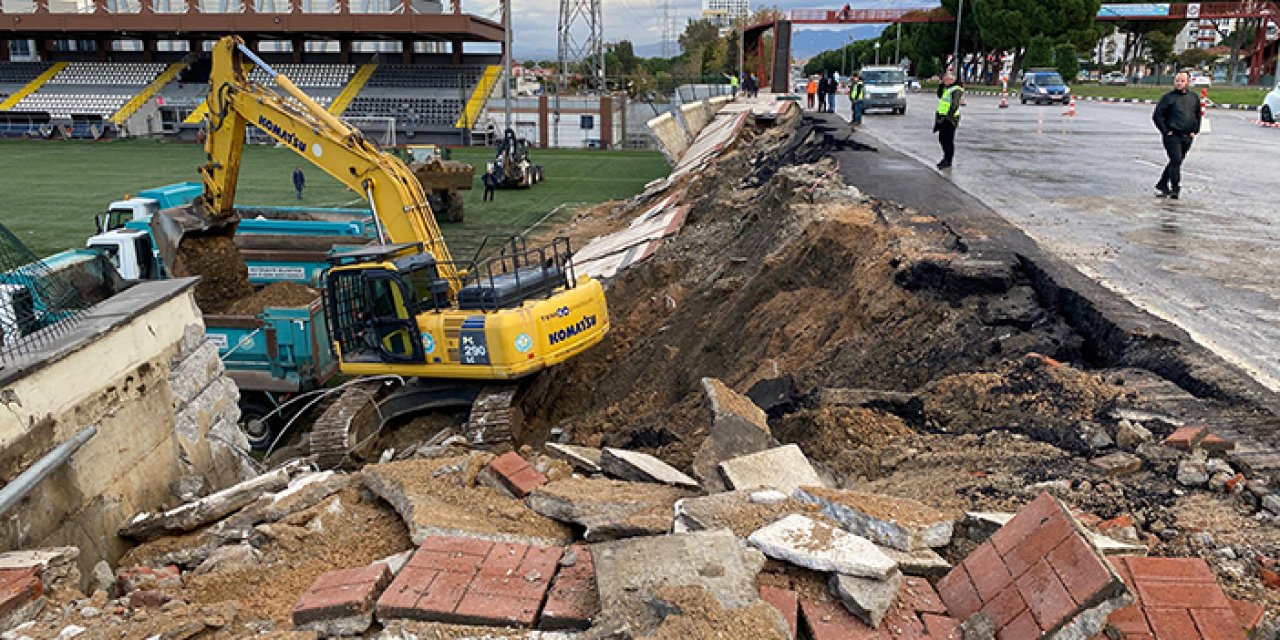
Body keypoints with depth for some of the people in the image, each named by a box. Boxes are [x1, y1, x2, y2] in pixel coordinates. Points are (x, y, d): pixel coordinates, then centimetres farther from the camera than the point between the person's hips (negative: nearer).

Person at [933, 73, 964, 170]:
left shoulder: (956, 90, -15)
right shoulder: (946, 88, 14)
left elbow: (955, 106, -21)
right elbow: (939, 95, 28)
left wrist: (948, 117, -27)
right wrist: (941, 85, 14)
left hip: (949, 119, -10)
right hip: (943, 118, 10)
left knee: (948, 140, -5)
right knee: (942, 139, 15)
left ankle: (948, 161, 0)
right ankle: (946, 158, 28)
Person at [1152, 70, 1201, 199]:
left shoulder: (1194, 98, 13)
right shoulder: (1168, 97, -3)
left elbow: (1198, 116, 25)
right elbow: (1157, 116, -5)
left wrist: (1194, 131, 14)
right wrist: (1166, 131, -10)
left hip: (1187, 137, 6)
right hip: (1172, 136, -6)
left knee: (1175, 162, 9)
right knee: (1176, 161, -15)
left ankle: (1161, 186, 19)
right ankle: (1175, 189, -11)